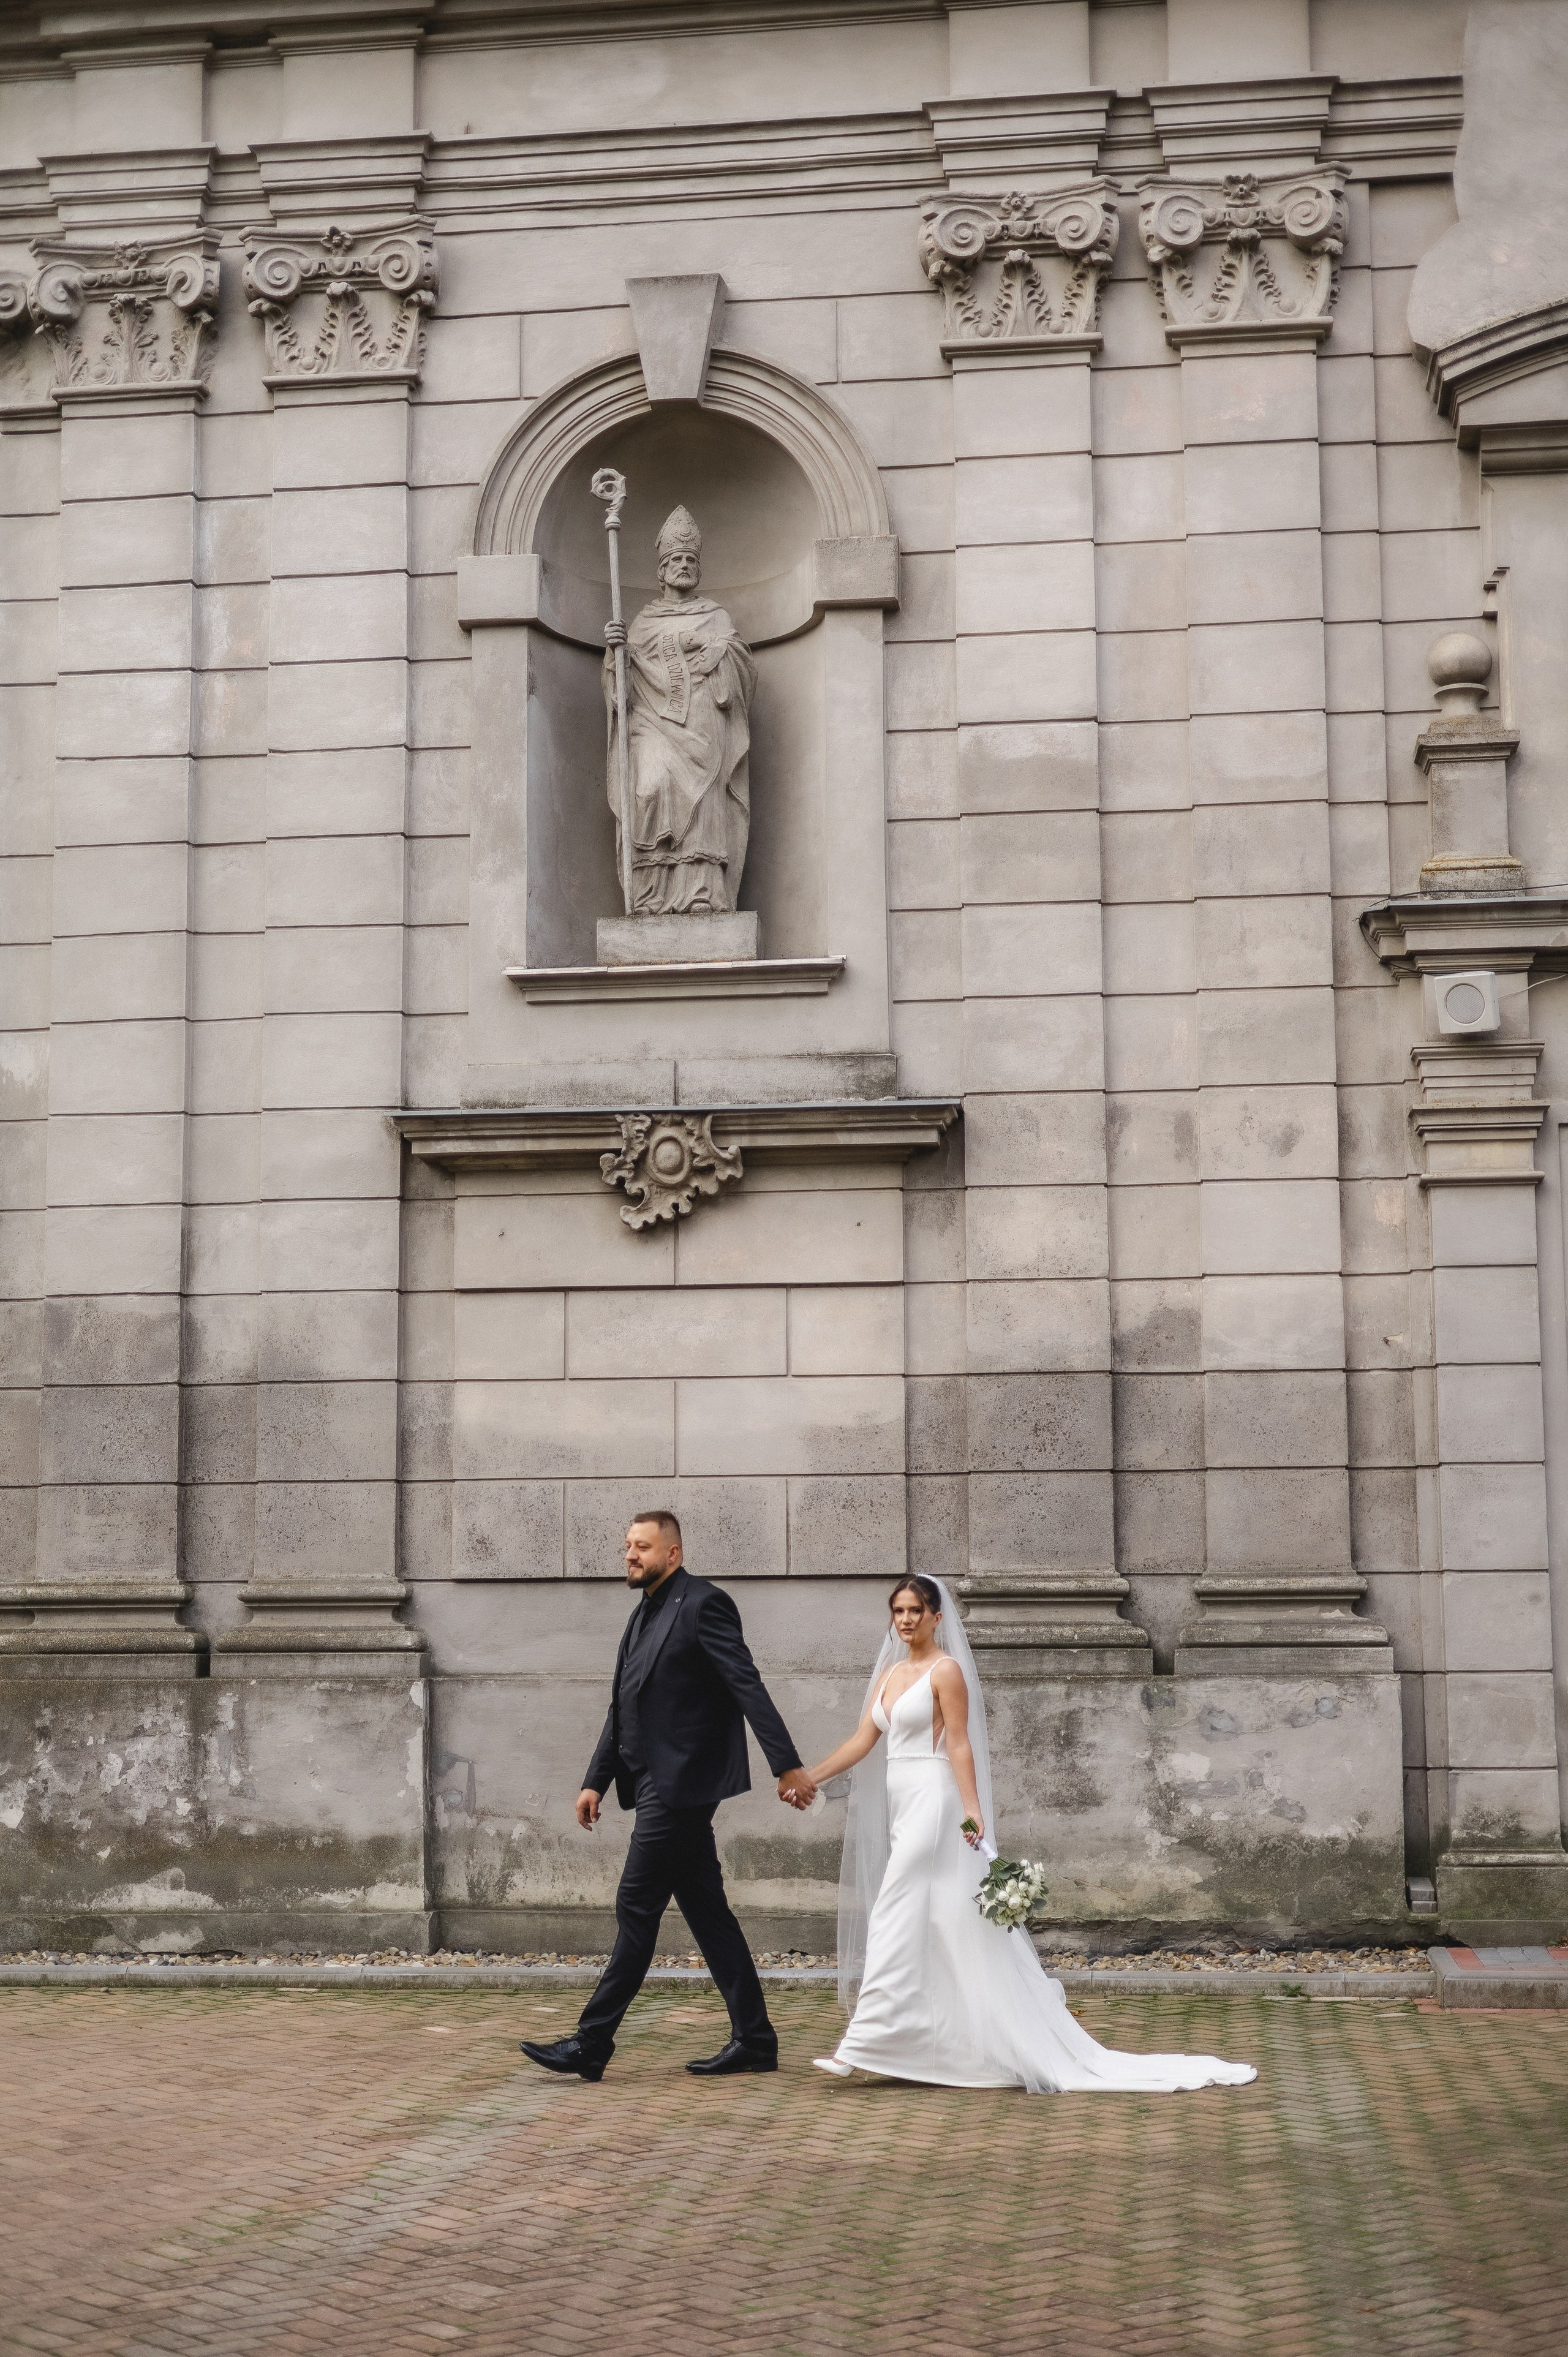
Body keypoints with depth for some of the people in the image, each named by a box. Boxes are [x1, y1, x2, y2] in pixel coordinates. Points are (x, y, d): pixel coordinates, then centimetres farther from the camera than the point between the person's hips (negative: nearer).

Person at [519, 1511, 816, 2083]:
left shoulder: (703, 1604, -10)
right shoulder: (644, 1616, 18)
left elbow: (748, 1688, -16)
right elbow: (622, 1711, 21)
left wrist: (787, 1766, -20)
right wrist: (596, 1781, 15)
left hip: (681, 1785, -9)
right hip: (658, 1786, 9)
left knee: (637, 1908, -6)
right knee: (706, 1913, 10)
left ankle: (591, 2046, -2)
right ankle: (754, 2041, 15)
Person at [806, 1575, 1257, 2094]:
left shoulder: (946, 1671, -8)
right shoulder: (890, 1672, 15)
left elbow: (960, 1746, -13)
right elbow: (862, 1740, 14)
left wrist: (972, 1810, -21)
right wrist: (809, 1778, 8)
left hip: (932, 1803, -8)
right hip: (899, 1805, 8)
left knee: (897, 1922, -11)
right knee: (928, 1930, 10)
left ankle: (862, 2046, -13)